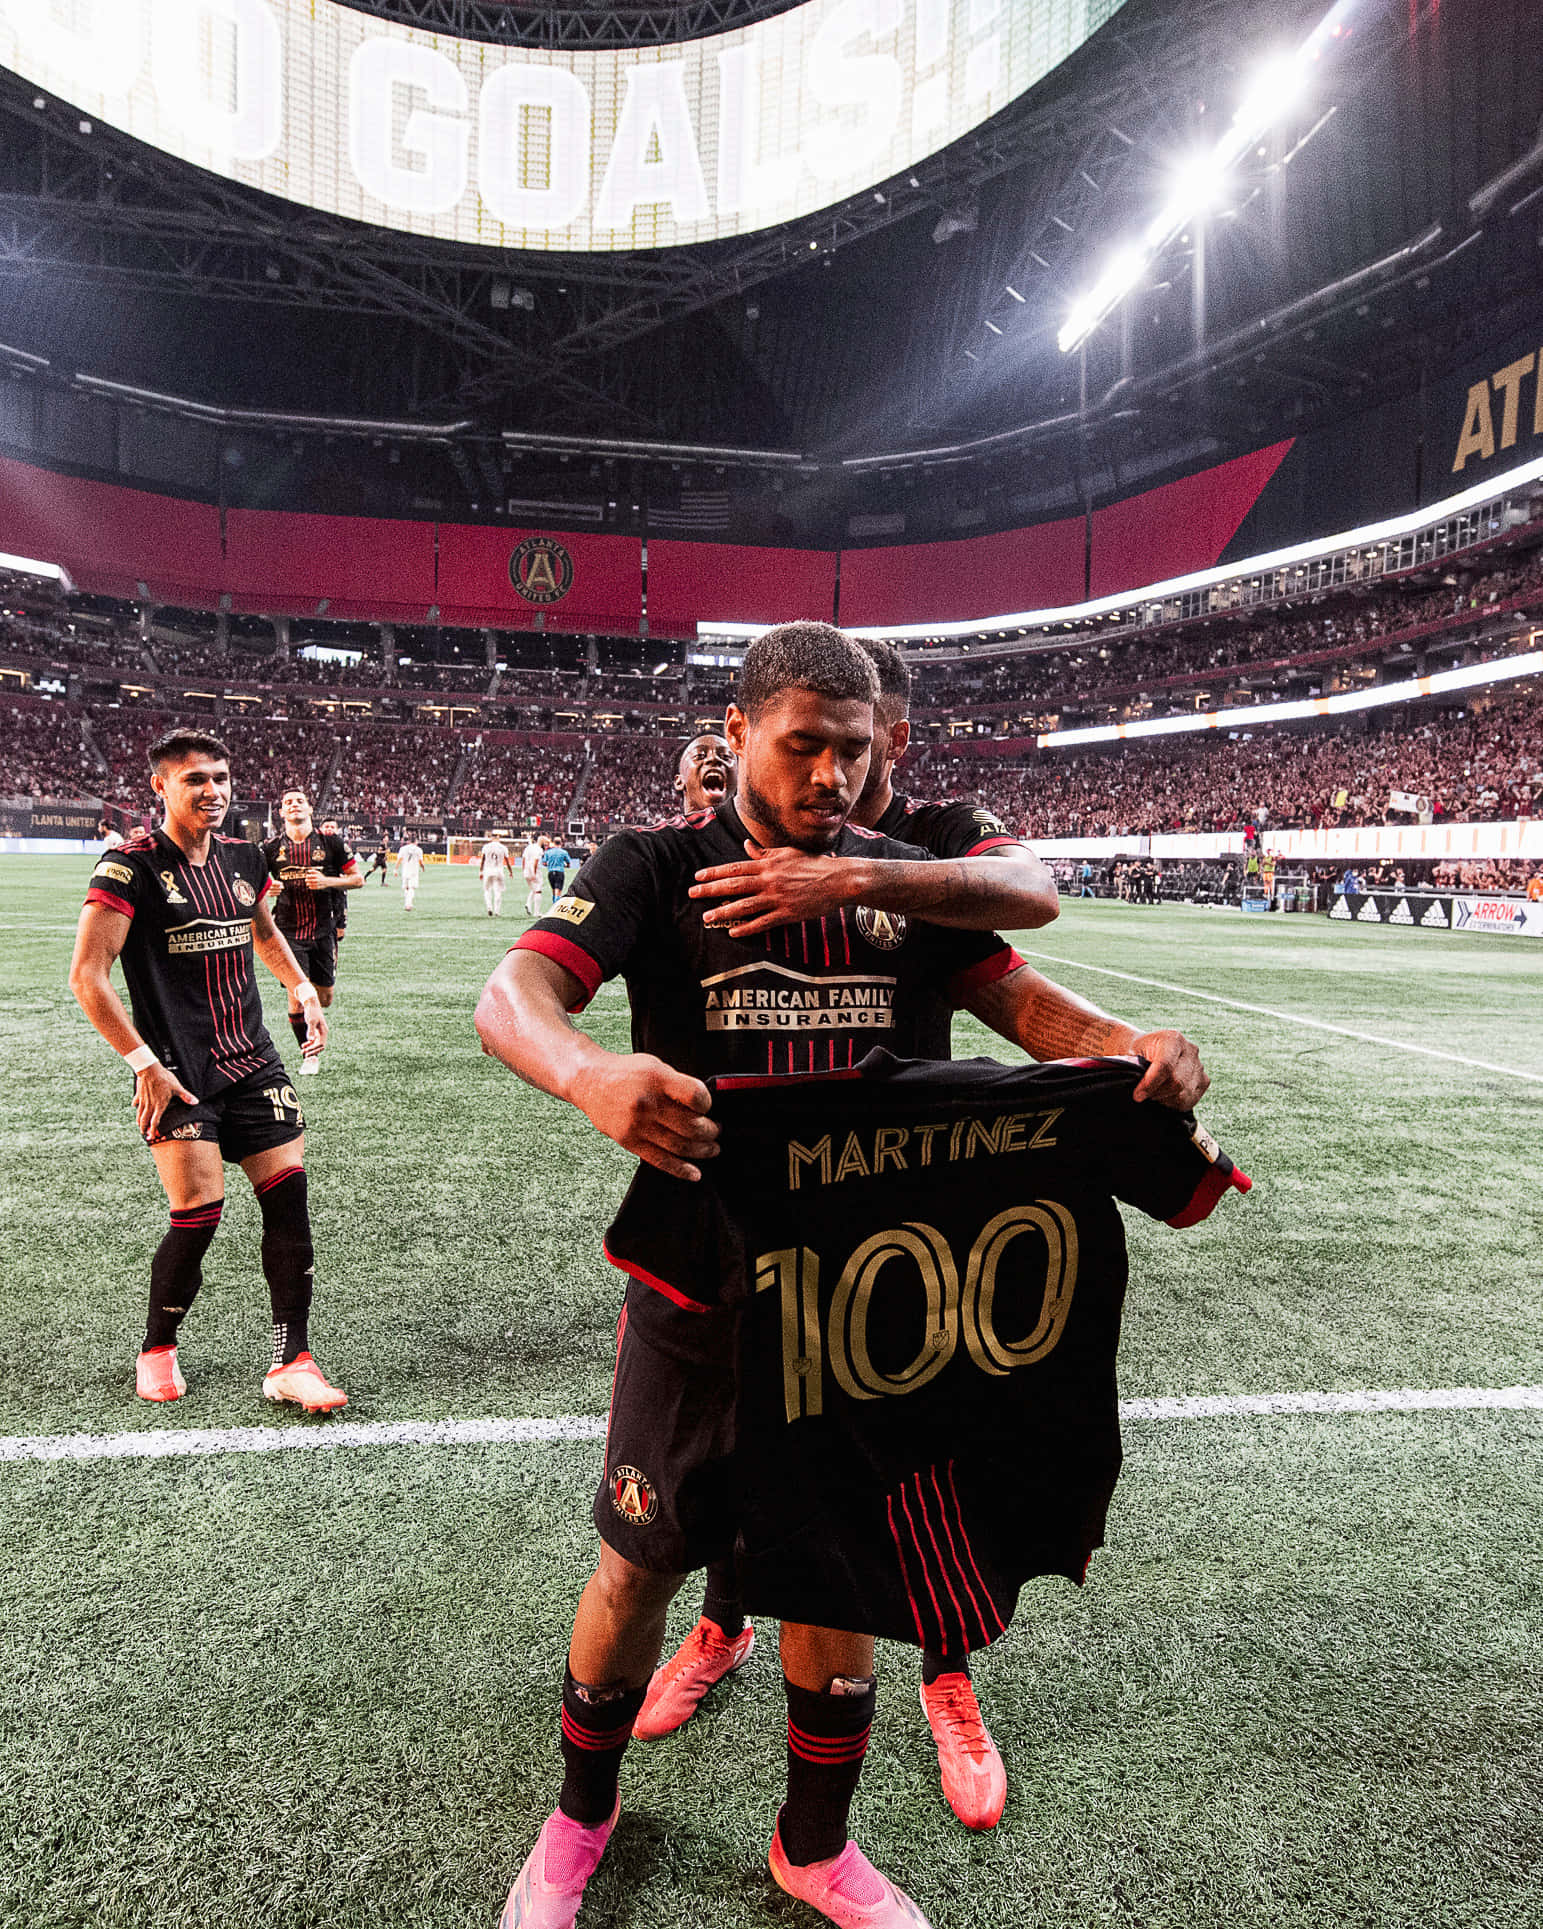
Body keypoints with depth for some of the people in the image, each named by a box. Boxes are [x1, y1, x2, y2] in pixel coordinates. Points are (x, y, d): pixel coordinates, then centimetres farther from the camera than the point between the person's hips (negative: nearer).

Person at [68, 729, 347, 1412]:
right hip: (176, 1072, -6)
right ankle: (156, 1353, 18)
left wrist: (302, 989, 19)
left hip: (252, 1062, 6)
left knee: (289, 1197, -3)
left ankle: (290, 1362, 7)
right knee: (199, 1213, -10)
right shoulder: (132, 864, -9)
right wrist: (144, 1063, -16)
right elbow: (87, 975, -12)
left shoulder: (242, 857, 10)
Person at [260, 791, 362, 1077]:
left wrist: (327, 881, -15)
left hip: (324, 929, 1)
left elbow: (357, 878, 2)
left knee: (324, 997, 7)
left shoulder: (330, 841, -1)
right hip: (289, 930, -1)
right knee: (297, 997, -8)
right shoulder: (272, 847, 1)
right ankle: (309, 1054, 12)